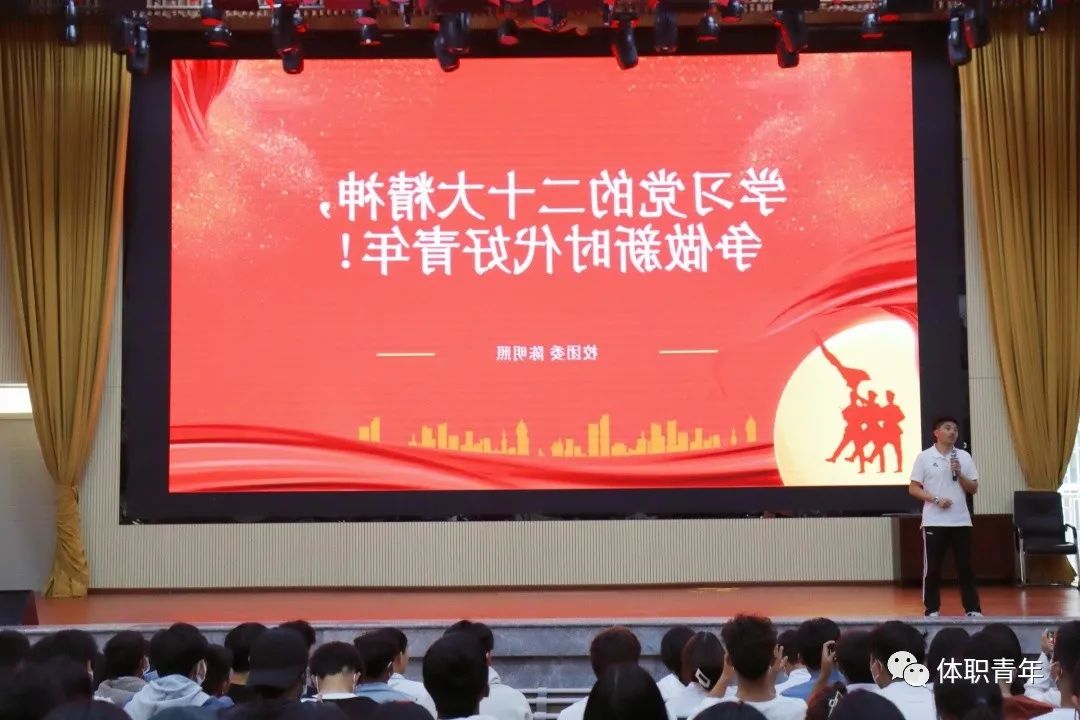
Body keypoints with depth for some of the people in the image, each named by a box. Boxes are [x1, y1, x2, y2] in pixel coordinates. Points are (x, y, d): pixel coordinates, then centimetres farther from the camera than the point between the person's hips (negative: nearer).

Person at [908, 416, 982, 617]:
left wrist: (959, 474, -9)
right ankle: (932, 610, 10)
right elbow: (913, 488, -2)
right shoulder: (924, 457, -1)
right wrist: (935, 499, -15)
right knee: (932, 568, 2)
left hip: (961, 521, 2)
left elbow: (974, 489, 7)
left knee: (965, 566, 5)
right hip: (934, 522, -2)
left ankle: (973, 609, 12)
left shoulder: (964, 456, 7)